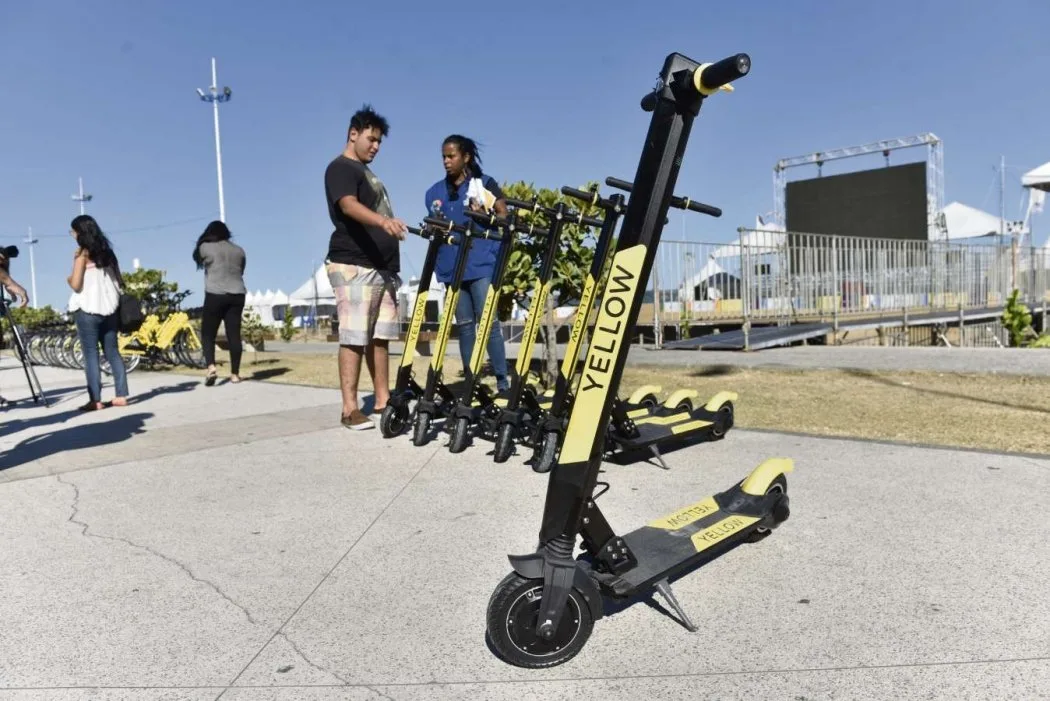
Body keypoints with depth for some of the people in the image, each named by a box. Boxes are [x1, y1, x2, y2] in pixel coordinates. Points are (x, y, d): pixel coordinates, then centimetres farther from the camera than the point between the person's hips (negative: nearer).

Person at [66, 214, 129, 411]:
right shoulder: (107, 251, 11)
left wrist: (68, 279, 10)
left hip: (87, 309, -6)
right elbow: (118, 281, 14)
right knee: (112, 352, 8)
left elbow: (76, 284, -10)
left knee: (90, 354, -2)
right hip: (109, 307, 6)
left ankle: (95, 400, -3)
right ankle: (121, 395, 7)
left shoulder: (82, 253, -6)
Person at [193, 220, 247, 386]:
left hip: (215, 295, -3)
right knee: (234, 334, 3)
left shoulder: (205, 247, 2)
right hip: (237, 295, 3)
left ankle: (211, 367, -16)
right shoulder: (238, 250, 12)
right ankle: (235, 373, 4)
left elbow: (198, 258, 21)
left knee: (208, 334, 4)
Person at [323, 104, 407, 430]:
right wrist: (383, 220, -44)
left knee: (380, 336, 8)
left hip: (382, 266, 9)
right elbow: (349, 205, -25)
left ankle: (383, 400, 13)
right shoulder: (341, 168, -5)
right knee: (355, 337, -10)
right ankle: (350, 408, -8)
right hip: (354, 266, -9)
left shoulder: (366, 172, 24)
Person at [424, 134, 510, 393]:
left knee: (488, 322, -9)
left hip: (481, 264, -4)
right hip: (451, 267, 5)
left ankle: (502, 382, -5)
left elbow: (505, 217, 1)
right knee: (464, 325, 7)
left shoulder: (485, 184, 3)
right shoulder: (435, 192, 14)